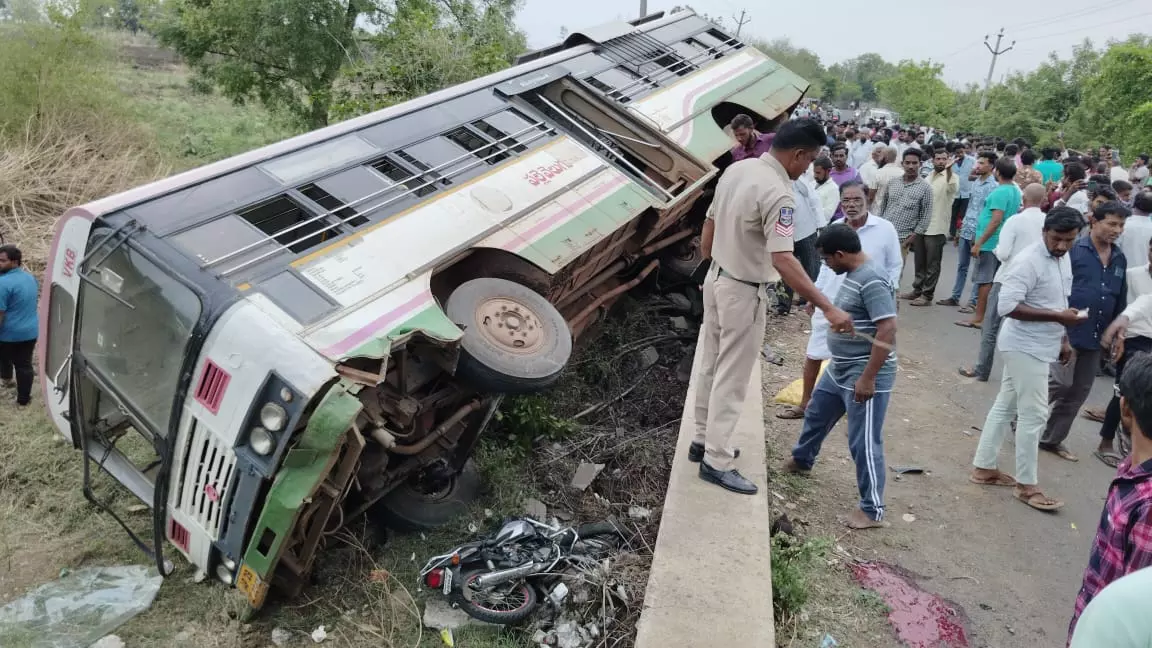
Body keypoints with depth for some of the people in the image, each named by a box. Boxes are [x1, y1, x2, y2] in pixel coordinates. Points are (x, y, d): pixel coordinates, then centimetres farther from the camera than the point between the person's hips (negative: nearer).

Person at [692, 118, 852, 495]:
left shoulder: (737, 169, 1)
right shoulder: (777, 194, -25)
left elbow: (710, 224, 9)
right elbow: (782, 261, -33)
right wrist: (828, 308, -32)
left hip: (717, 279, 9)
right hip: (743, 292, -9)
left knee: (711, 366, 18)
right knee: (732, 378, 1)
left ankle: (704, 440, 33)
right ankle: (716, 462, 10)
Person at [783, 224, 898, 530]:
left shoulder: (872, 280, -24)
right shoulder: (853, 275, 8)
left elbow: (888, 329, -28)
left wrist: (868, 377, -27)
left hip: (864, 376, -11)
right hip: (839, 370, 11)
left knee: (864, 442, -3)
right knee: (816, 415, 26)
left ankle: (873, 511, 10)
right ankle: (801, 461, 50)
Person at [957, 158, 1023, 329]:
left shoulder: (1000, 192, -17)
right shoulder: (1016, 191, 10)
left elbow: (996, 220, -23)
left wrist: (979, 243, -22)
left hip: (990, 243, -9)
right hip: (1003, 243, 9)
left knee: (985, 280, -4)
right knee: (996, 281, 13)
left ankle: (978, 318, 0)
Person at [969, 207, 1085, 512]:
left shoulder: (1059, 260, 10)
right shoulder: (1029, 261, -20)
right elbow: (1008, 306, -28)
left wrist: (1062, 337, 15)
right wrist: (1057, 317, -28)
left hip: (1037, 347, 9)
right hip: (1026, 347, -9)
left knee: (1005, 407, 14)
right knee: (1033, 415, -3)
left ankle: (983, 467, 24)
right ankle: (1027, 485, 9)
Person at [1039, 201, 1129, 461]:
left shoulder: (1119, 259, 10)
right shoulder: (1073, 250, -9)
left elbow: (1120, 300, 16)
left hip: (1096, 338, 7)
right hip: (1067, 331, -7)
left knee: (1078, 393, 10)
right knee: (1061, 383, -11)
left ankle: (1052, 439, 22)